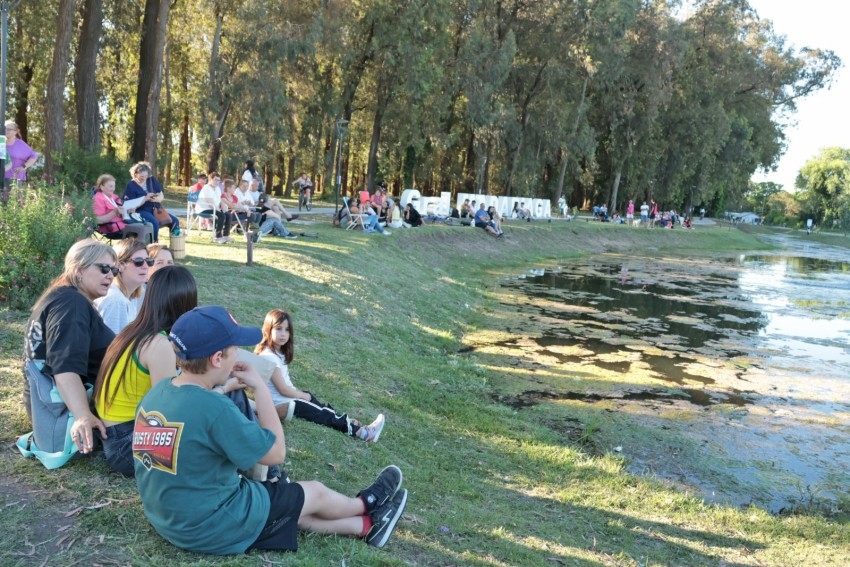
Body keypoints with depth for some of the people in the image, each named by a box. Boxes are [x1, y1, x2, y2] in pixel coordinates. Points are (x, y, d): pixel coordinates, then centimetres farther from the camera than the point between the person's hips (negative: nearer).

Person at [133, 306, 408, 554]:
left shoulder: (157, 391, -7)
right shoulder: (215, 409, -32)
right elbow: (276, 453, -18)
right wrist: (260, 388, -14)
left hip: (170, 518, 8)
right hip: (212, 527, -7)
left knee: (290, 498, 24)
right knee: (316, 493, 15)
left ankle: (365, 526, 41)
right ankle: (366, 505, 46)